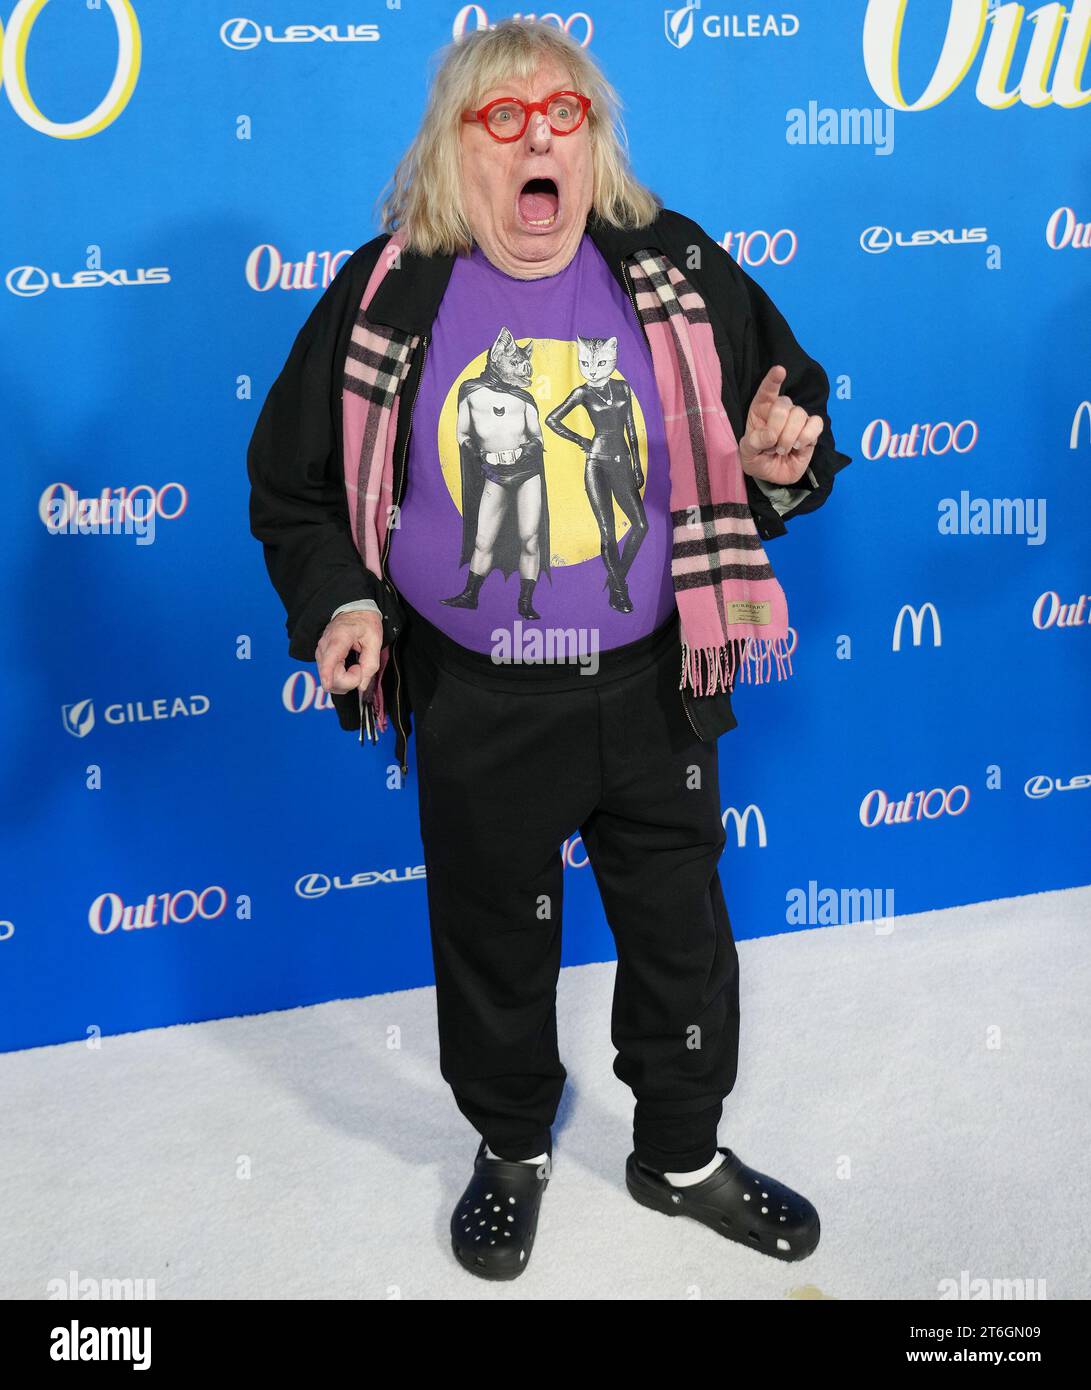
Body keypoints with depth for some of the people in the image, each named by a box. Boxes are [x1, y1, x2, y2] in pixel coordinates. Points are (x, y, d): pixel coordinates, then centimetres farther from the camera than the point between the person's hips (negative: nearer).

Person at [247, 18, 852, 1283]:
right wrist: (338, 603, -14)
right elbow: (294, 487, 3)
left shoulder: (679, 276, -3)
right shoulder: (385, 296, -5)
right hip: (475, 707, -1)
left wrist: (784, 460, -16)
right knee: (494, 942, 17)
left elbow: (777, 439, 7)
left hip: (651, 691, 2)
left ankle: (683, 1156, 44)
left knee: (682, 935, 16)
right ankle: (511, 1149, 45)